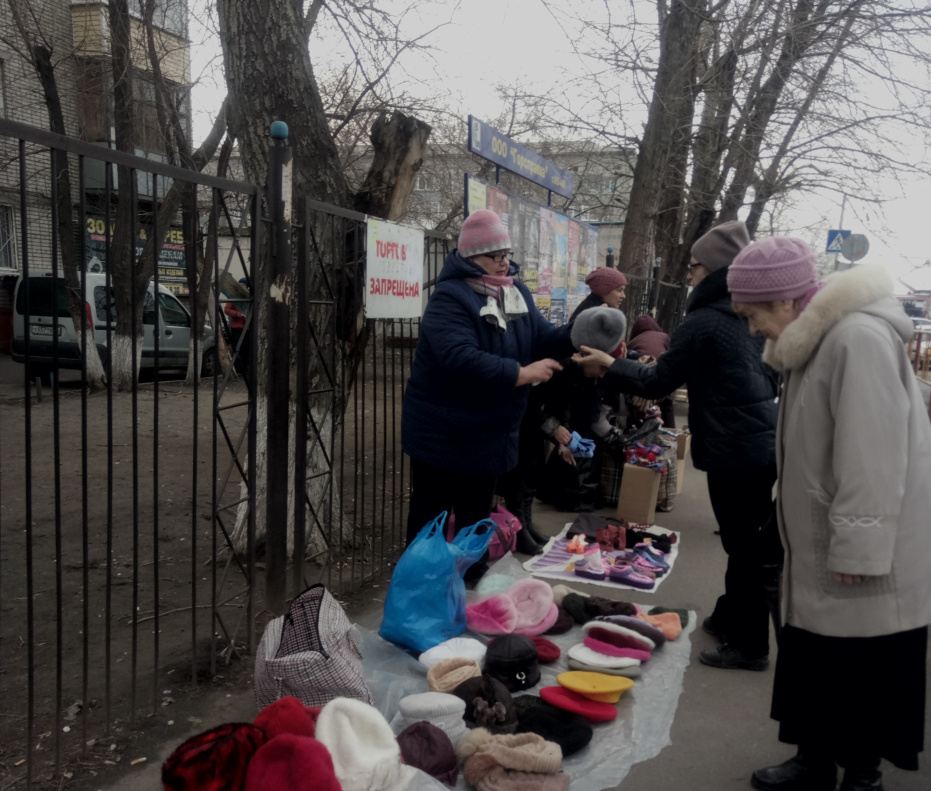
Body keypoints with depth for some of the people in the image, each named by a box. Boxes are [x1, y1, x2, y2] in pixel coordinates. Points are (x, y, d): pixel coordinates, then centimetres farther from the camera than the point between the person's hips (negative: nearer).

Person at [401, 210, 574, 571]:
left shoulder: (517, 293, 6)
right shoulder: (449, 299, -21)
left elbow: (543, 338, 2)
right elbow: (461, 360, -34)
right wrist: (521, 374, -30)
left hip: (488, 433, 8)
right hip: (443, 434, -8)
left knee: (476, 515, 21)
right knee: (430, 517, 6)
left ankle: (472, 579, 37)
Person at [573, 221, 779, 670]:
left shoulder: (703, 322, -14)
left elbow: (656, 383, -10)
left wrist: (608, 367, 3)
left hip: (734, 452, -9)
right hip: (764, 444, 9)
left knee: (743, 547, 0)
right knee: (748, 542, 18)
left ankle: (749, 644, 12)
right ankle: (729, 619, 34)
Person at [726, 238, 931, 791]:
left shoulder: (858, 338, -22)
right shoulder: (819, 338, 9)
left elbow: (874, 459, -25)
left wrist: (857, 551, -22)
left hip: (870, 561, -9)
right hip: (824, 553, 9)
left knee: (865, 675, 6)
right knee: (814, 664, 17)